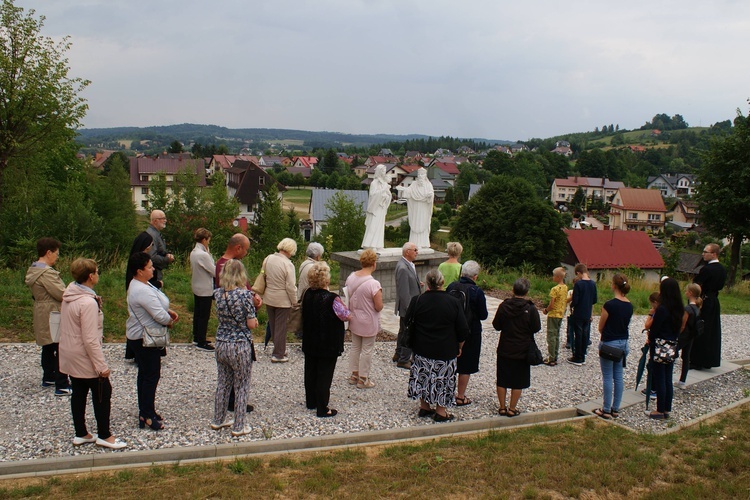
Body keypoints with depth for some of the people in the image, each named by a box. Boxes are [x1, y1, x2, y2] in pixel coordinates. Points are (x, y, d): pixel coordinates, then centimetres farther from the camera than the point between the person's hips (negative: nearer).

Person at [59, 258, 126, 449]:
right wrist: (102, 365, -20)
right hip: (85, 358, -9)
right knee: (103, 393, 5)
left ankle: (81, 434, 27)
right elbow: (90, 339, -26)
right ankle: (104, 436, 14)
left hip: (70, 356, 9)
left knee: (78, 394, 17)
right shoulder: (88, 302, -25)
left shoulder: (69, 296, 2)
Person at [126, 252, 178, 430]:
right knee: (151, 375, -3)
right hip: (144, 339, -11)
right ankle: (147, 415, 5)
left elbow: (155, 304, 19)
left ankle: (145, 411, 27)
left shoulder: (140, 284, 7)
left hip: (140, 337, 11)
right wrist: (170, 321, -7)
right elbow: (159, 315, -28)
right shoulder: (142, 291, -27)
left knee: (145, 374, 17)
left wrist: (168, 311, 3)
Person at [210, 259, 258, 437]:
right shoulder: (244, 294, -17)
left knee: (222, 383, 20)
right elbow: (251, 324, -14)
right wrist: (254, 320, 8)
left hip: (221, 344, 5)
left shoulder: (218, 293, -2)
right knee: (241, 387, 9)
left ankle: (218, 421, 32)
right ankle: (238, 427, 16)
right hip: (240, 346, -5)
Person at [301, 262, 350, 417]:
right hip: (328, 345, -6)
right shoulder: (332, 299, -23)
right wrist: (345, 308, 7)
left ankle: (311, 401, 33)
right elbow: (346, 316, -13)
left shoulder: (308, 295, -3)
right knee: (324, 375, 3)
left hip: (310, 343, 7)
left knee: (311, 371, 19)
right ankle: (322, 408, 9)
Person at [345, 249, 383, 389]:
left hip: (354, 320, 6)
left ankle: (354, 375, 31)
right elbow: (379, 307, -22)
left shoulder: (351, 277, -6)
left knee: (355, 347, 20)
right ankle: (363, 379, 17)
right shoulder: (373, 284, -25)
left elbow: (348, 298, 5)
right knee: (367, 350, 8)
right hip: (369, 322, -6)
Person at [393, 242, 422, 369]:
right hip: (408, 306, -10)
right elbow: (404, 292, -26)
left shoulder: (407, 264, 6)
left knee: (403, 331, 23)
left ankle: (399, 354, 38)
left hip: (408, 306, 10)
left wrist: (417, 284, 6)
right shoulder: (403, 268, -26)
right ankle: (403, 360, 12)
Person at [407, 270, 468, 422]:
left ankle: (424, 407, 29)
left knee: (423, 377, 17)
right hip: (445, 351, -2)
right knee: (442, 379, 11)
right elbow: (463, 331, -6)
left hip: (422, 350, 2)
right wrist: (459, 347, 9)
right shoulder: (454, 303, -12)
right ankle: (440, 412, 19)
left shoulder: (417, 301, -10)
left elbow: (408, 322, 3)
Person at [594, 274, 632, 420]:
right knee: (618, 377, 11)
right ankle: (615, 409, 17)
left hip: (609, 343, -7)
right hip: (623, 342, 7)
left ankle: (606, 410, 6)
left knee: (608, 377, 1)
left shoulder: (610, 305, -18)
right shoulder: (629, 306, 3)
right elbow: (626, 324, 12)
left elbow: (601, 327, -8)